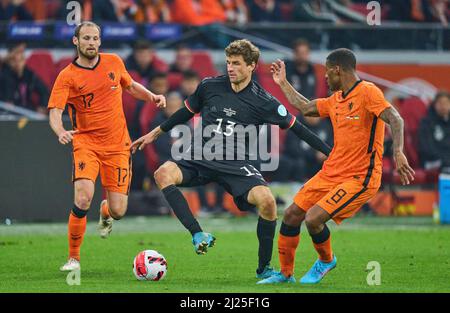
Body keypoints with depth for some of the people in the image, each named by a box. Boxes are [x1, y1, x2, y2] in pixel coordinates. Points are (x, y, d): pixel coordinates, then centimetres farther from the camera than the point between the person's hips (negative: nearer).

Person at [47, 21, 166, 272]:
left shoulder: (114, 62, 5)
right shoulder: (67, 77, -6)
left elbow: (130, 86, 25)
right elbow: (55, 112, -16)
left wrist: (151, 96, 7)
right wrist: (61, 132, -36)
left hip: (117, 144, 3)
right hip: (86, 142, -3)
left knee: (118, 211, -2)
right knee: (83, 199, -24)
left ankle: (106, 212, 39)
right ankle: (73, 258, -7)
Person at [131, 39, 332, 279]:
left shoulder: (263, 102, -5)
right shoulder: (209, 86, 1)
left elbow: (296, 128, 2)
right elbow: (187, 112, 19)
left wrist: (329, 153, 1)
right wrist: (155, 133, 25)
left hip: (236, 165, -2)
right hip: (200, 160, 2)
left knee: (266, 200, -27)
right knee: (164, 174, -28)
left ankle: (264, 268, -7)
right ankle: (198, 235, -34)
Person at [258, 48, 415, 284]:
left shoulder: (367, 92, -14)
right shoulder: (335, 100, 12)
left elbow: (395, 120, -25)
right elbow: (305, 108, 28)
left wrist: (398, 152, -40)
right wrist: (283, 83, 32)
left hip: (359, 178, -9)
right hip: (330, 173, 9)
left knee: (313, 219, -19)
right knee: (292, 215, 7)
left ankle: (326, 261, 11)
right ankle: (285, 274, 23)